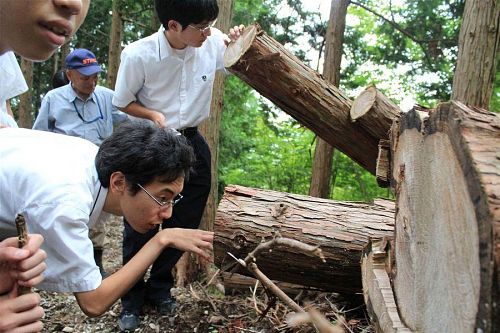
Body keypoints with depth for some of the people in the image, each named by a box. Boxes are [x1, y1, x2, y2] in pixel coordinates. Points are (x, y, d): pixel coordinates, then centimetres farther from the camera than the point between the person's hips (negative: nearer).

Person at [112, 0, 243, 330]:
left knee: (185, 222, 11)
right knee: (140, 226, 3)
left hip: (191, 143, 4)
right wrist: (154, 115, -24)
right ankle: (132, 300, 27)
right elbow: (123, 102, -5)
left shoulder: (213, 42, -12)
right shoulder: (138, 55, -20)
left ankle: (159, 288, 34)